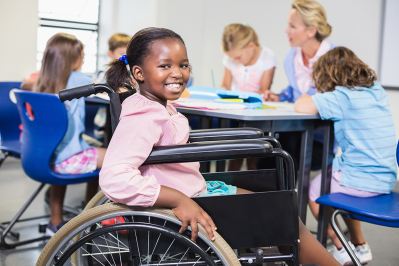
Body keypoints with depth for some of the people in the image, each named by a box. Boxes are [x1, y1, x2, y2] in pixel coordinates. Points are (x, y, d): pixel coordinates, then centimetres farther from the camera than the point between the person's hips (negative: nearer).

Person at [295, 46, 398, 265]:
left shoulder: (343, 97, -14)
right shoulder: (377, 92, 8)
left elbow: (302, 106, -21)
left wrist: (311, 97, 1)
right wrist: (323, 97, 11)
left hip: (361, 182, -7)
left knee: (312, 190, 18)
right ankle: (360, 247, 35)